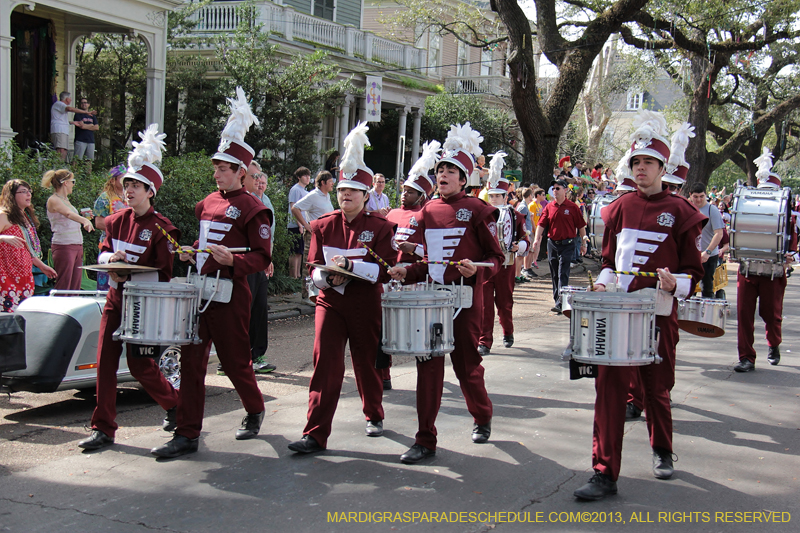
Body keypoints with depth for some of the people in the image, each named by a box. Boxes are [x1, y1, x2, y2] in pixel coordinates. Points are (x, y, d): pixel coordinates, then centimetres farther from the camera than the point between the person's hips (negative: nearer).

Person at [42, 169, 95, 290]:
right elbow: (68, 214, -30)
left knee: (75, 287, 5)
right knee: (63, 287, -8)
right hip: (64, 246, -9)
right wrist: (85, 220, -45)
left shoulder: (66, 200, 18)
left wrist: (84, 219, 16)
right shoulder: (53, 200, -10)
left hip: (77, 246, 9)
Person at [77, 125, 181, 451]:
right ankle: (103, 429, 8)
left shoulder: (161, 227, -11)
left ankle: (174, 403, 26)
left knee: (140, 365, -1)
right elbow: (102, 254, 12)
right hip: (116, 299, 6)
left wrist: (129, 276, -20)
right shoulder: (116, 221, 7)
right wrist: (112, 257, -11)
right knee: (105, 362, 1)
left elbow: (164, 274, -11)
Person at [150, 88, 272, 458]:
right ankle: (187, 435, 8)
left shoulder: (252, 208, -8)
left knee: (234, 360, 6)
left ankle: (255, 411, 35)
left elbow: (262, 258, -9)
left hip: (230, 294, -7)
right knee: (191, 361, 3)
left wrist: (232, 260, -25)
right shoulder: (207, 203, 14)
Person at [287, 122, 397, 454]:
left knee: (366, 362, 12)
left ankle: (374, 415, 37)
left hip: (366, 303, -2)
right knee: (325, 363, -6)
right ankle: (316, 435, -5)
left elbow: (385, 270, -11)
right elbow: (314, 267, 5)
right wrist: (328, 277, -18)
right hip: (330, 302, 2)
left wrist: (349, 266, -23)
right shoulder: (323, 225, 5)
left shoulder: (380, 227, -4)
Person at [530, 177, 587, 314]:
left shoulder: (572, 207, -2)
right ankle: (557, 299, 22)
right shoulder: (549, 207, 7)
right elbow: (541, 224, 2)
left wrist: (583, 243, 4)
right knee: (554, 275, 11)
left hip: (567, 245, -4)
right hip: (552, 244, 4)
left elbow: (581, 226, 3)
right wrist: (537, 240, -12)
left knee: (563, 274, -10)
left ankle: (560, 304, -15)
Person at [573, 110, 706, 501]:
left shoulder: (679, 212, -2)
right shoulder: (620, 208, 7)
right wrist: (603, 282, -3)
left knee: (656, 389, 13)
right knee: (609, 388, -6)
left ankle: (662, 452, 40)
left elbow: (693, 271, 1)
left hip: (659, 315, -2)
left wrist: (675, 283, -20)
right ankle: (605, 474, -2)